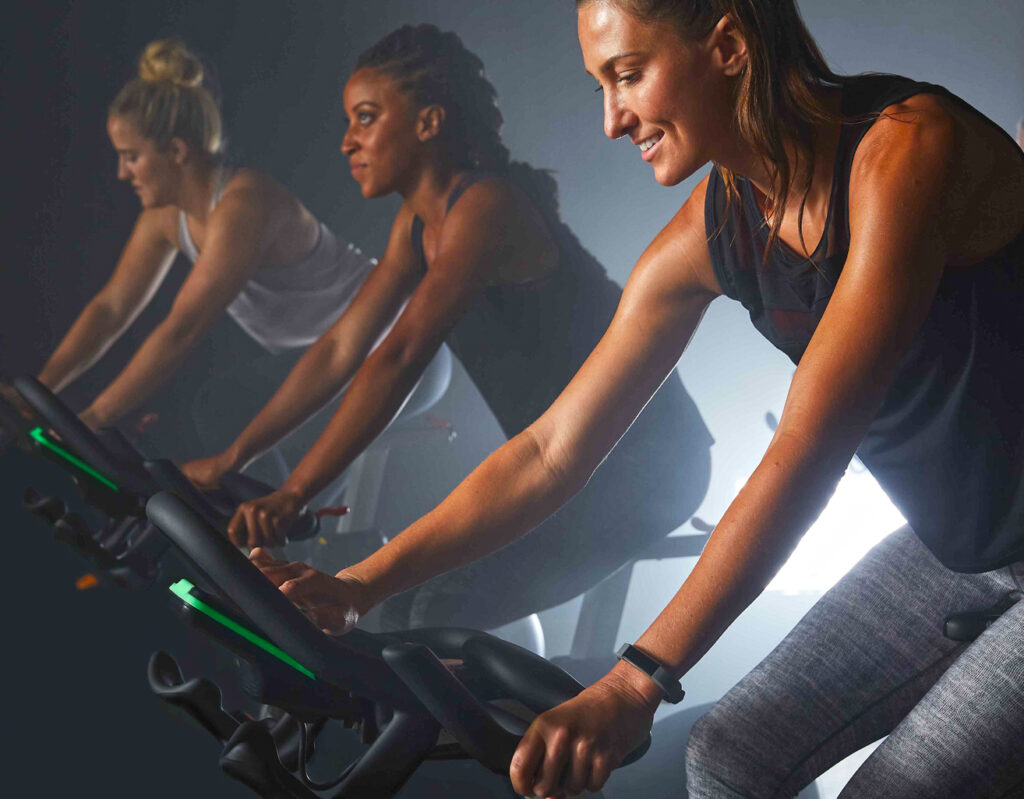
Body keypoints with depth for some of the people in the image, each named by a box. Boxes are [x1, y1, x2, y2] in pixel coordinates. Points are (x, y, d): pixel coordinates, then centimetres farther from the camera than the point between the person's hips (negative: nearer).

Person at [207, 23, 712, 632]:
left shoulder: (485, 206, -20)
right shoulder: (418, 222, 10)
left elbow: (400, 359, -28)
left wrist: (291, 495, -32)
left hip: (639, 464, -9)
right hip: (565, 459, 9)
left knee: (436, 615, -21)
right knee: (407, 602, 3)